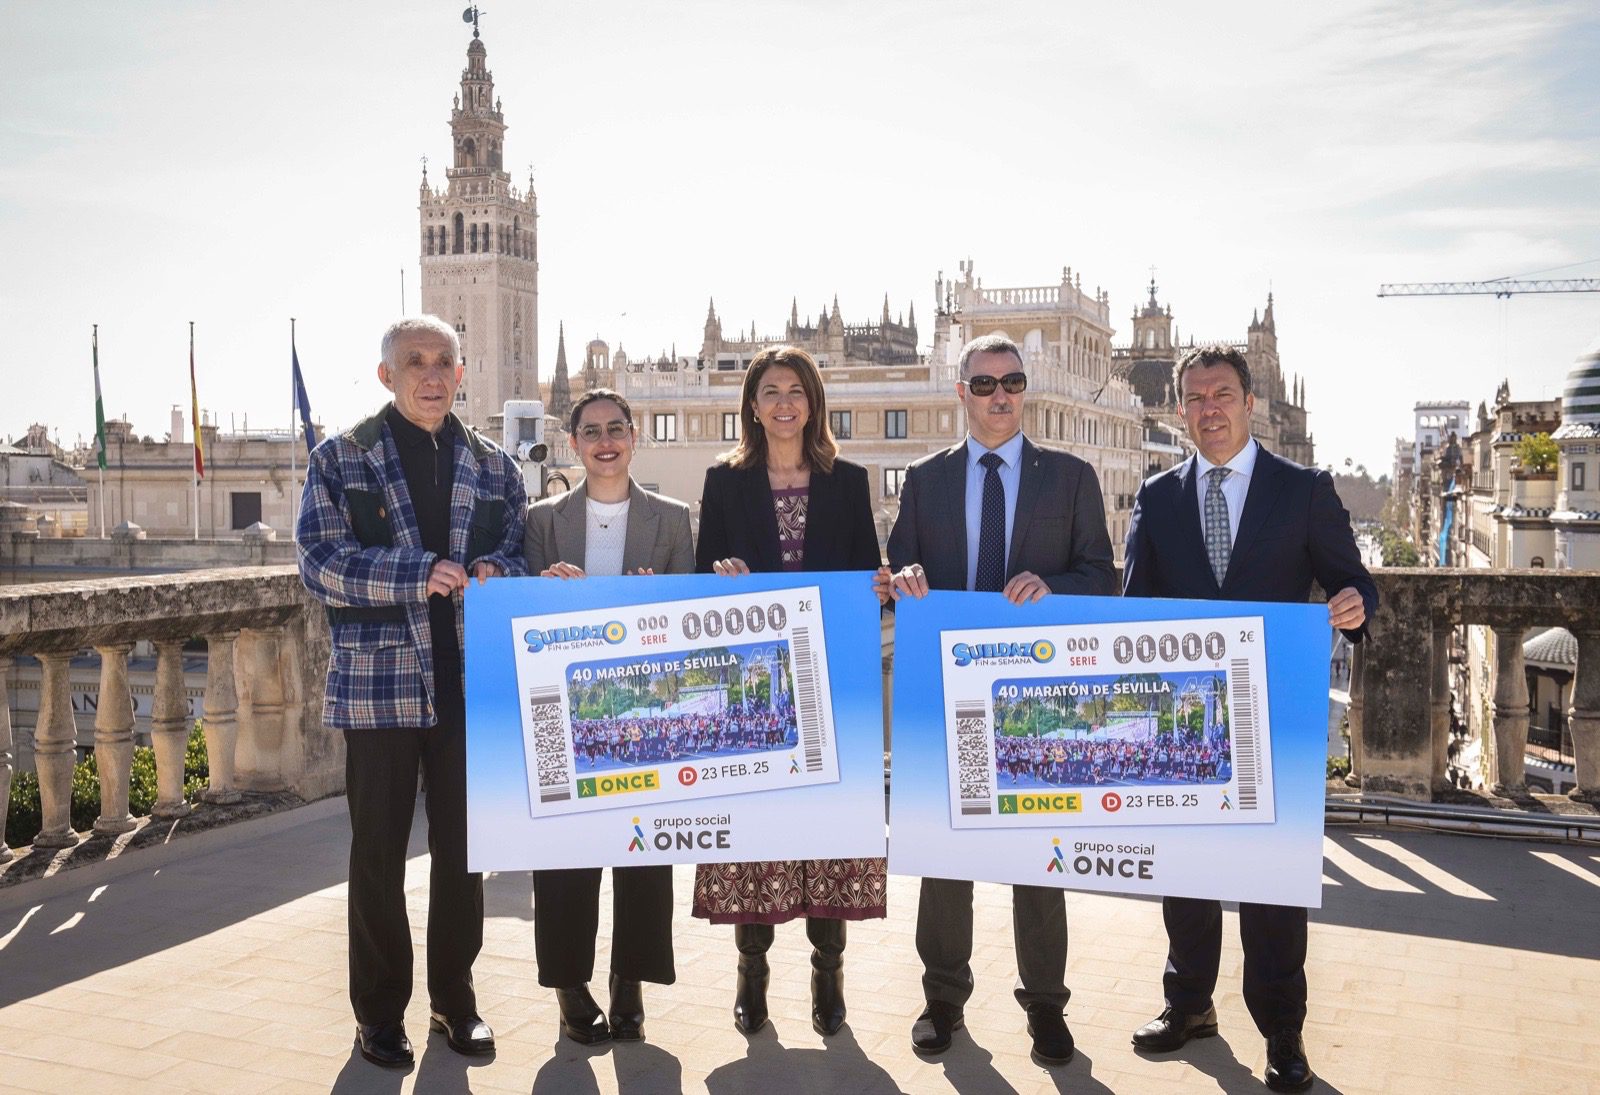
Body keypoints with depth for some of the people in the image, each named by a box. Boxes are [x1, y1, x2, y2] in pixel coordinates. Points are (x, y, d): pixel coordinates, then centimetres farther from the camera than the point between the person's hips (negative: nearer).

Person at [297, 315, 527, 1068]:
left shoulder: (494, 466, 10)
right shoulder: (341, 458, 0)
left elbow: (520, 557, 10)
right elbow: (321, 560, -10)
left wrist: (495, 573, -13)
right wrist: (418, 575, -22)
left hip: (470, 682, 3)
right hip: (380, 681, -3)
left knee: (463, 847, 10)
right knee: (379, 852, 6)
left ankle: (454, 998, 26)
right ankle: (379, 1010, 20)